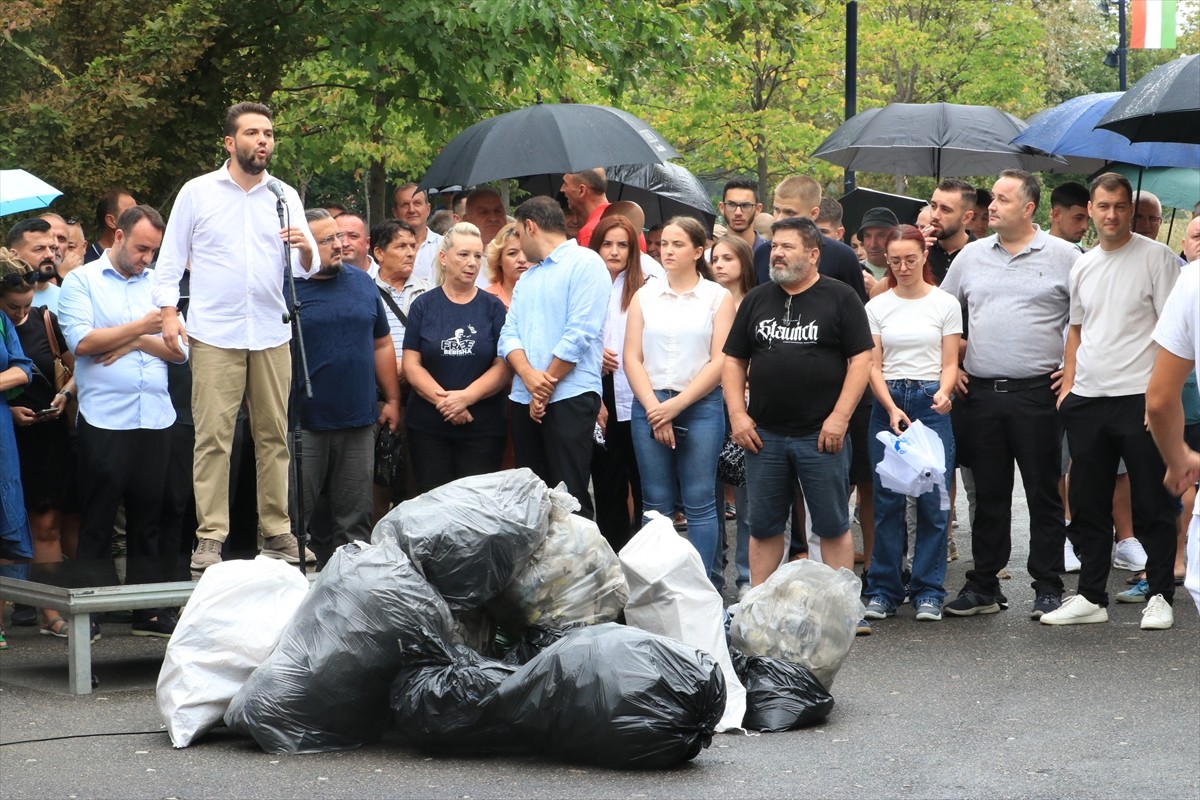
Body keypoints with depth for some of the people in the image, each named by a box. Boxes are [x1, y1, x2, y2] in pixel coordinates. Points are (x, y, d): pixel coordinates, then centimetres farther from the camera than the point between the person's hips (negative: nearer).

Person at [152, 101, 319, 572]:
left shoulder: (286, 196, 11)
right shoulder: (197, 193, 5)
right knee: (213, 436, -6)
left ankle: (277, 532, 9)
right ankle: (210, 537, -5)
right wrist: (168, 312, -5)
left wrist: (305, 250, -14)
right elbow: (170, 259, 6)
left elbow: (307, 268, 8)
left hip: (272, 335, 3)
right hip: (214, 334, -3)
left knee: (275, 435, 3)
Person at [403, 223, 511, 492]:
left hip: (483, 428, 0)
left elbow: (503, 366, -1)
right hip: (429, 426, 0)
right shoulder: (423, 306, 7)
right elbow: (412, 364, 1)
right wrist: (442, 400, -13)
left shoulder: (493, 307, 6)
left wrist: (466, 397, -14)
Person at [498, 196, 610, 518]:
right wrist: (529, 375, -11)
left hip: (569, 396, -7)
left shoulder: (585, 263, -4)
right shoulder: (528, 276, 21)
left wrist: (546, 386, -9)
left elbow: (579, 334, -13)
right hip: (525, 400, 8)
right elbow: (509, 334, 9)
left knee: (569, 498, -11)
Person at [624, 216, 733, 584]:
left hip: (701, 406, -2)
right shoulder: (645, 296, 11)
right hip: (649, 406, 2)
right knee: (655, 504, 3)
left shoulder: (718, 298, 3)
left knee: (700, 503, -3)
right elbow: (631, 357, 5)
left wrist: (677, 404, -11)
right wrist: (653, 406, -8)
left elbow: (719, 362, -4)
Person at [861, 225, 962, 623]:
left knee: (932, 499, -5)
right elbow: (873, 367, 4)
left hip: (931, 402, -1)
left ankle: (928, 592, 2)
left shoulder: (945, 304, 4)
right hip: (887, 403, 1)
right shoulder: (877, 306, 7)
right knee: (887, 498, 1)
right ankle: (883, 590, 9)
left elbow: (949, 364, 3)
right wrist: (892, 408, -11)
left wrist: (943, 393, -18)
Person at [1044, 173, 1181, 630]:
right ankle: (1091, 597, 16)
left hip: (1139, 398, -6)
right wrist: (1069, 383, 12)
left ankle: (1160, 596, 8)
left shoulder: (1156, 258, -4)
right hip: (1087, 401, 6)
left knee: (1152, 506, 0)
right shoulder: (1083, 266, 14)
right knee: (1088, 505, 9)